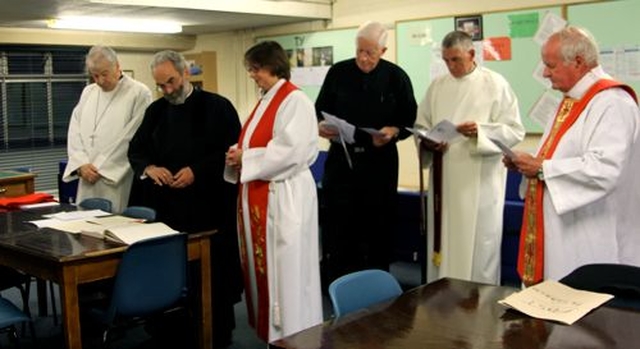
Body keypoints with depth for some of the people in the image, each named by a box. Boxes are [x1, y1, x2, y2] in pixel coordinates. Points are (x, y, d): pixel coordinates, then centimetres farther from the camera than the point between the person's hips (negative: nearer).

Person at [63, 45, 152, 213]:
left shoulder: (139, 93, -5)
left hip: (118, 180, -5)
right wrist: (81, 164, -5)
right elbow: (75, 131, 11)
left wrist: (100, 168, -10)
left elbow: (130, 137, -10)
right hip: (88, 180, 5)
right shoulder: (88, 92, 15)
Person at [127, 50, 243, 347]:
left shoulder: (217, 107, -3)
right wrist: (148, 167, -6)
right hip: (165, 205, 4)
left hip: (207, 206, -4)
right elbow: (135, 150, 16)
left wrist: (197, 171, -17)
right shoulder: (155, 111, 12)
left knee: (209, 272, 1)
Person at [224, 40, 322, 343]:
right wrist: (239, 156, -1)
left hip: (283, 196, -9)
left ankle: (291, 336, 11)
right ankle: (269, 329, 25)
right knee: (261, 266, 13)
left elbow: (291, 150, -22)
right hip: (258, 196, 9)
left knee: (284, 270, -1)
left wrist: (245, 157, -14)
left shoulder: (295, 100, -12)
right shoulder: (265, 101, 17)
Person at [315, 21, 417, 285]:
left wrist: (393, 131, -18)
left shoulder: (396, 77, 0)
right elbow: (320, 110, 9)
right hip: (341, 158, 1)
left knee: (377, 226, 7)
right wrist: (321, 126, -13)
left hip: (380, 161, 0)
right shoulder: (338, 72, 3)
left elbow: (409, 120, 3)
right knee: (337, 223, 0)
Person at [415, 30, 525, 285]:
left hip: (479, 182, -4)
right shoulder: (437, 86, 11)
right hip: (444, 180, 4)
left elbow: (515, 130, -5)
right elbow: (420, 126, 14)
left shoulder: (495, 84, -2)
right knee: (443, 242, 8)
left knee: (478, 246, 0)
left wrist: (480, 131, -20)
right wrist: (428, 142, -8)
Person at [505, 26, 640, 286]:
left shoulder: (612, 103, -17)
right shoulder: (572, 100, 15)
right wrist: (526, 164, 4)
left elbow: (604, 169, -30)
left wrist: (541, 168, -20)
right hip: (561, 232, 10)